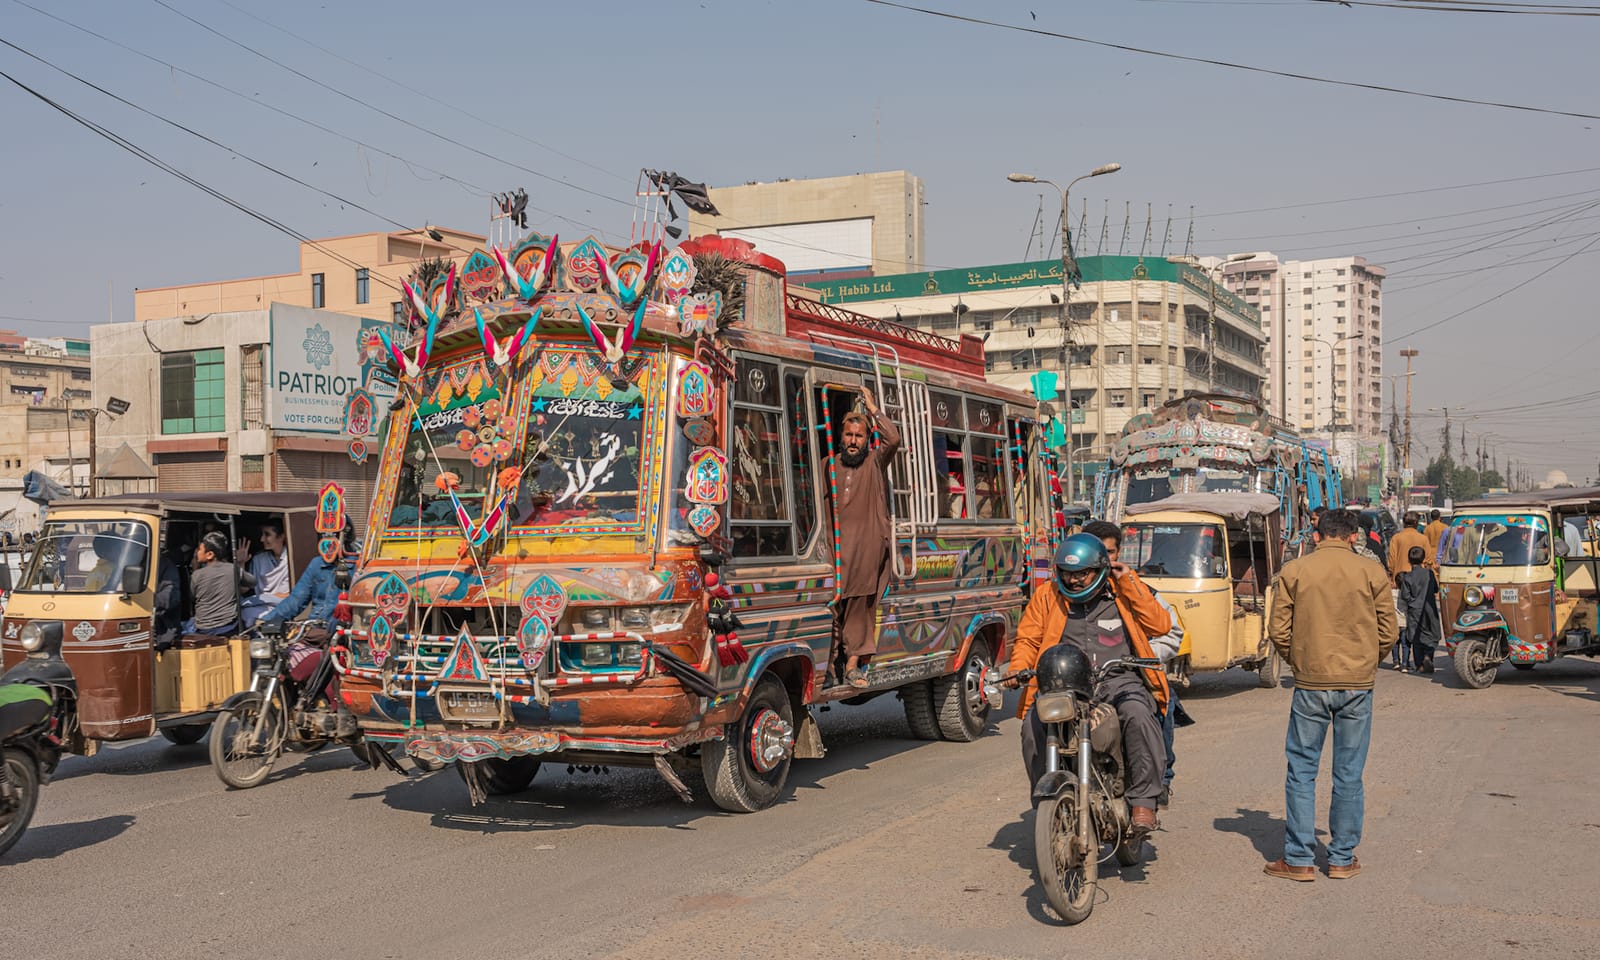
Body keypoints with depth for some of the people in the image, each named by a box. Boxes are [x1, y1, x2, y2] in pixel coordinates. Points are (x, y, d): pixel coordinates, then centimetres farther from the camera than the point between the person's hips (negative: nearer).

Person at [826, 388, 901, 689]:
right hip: (836, 545, 0)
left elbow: (893, 439, -12)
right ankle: (827, 659, 1)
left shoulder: (875, 463, 7)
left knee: (860, 606, 3)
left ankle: (853, 663, 7)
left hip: (867, 548, 0)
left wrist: (873, 408, -5)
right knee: (831, 603, -5)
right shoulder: (830, 465, 11)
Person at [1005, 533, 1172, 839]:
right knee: (1033, 726, -27)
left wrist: (1128, 581, -4)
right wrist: (1018, 668, -5)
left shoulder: (1122, 592, 9)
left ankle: (1143, 802, -25)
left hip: (1119, 680, -1)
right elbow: (1027, 638, 16)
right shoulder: (1047, 596, 13)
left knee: (1139, 716, -34)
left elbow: (1160, 625, -2)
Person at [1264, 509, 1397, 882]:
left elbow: (1278, 630, -2)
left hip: (1311, 683, -1)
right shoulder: (1371, 573, 1)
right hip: (1358, 685, 1)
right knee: (1349, 774, 9)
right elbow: (1389, 632, 3)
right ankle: (1343, 858, 16)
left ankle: (1299, 859, 7)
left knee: (1301, 771, 6)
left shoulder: (1293, 571, -1)